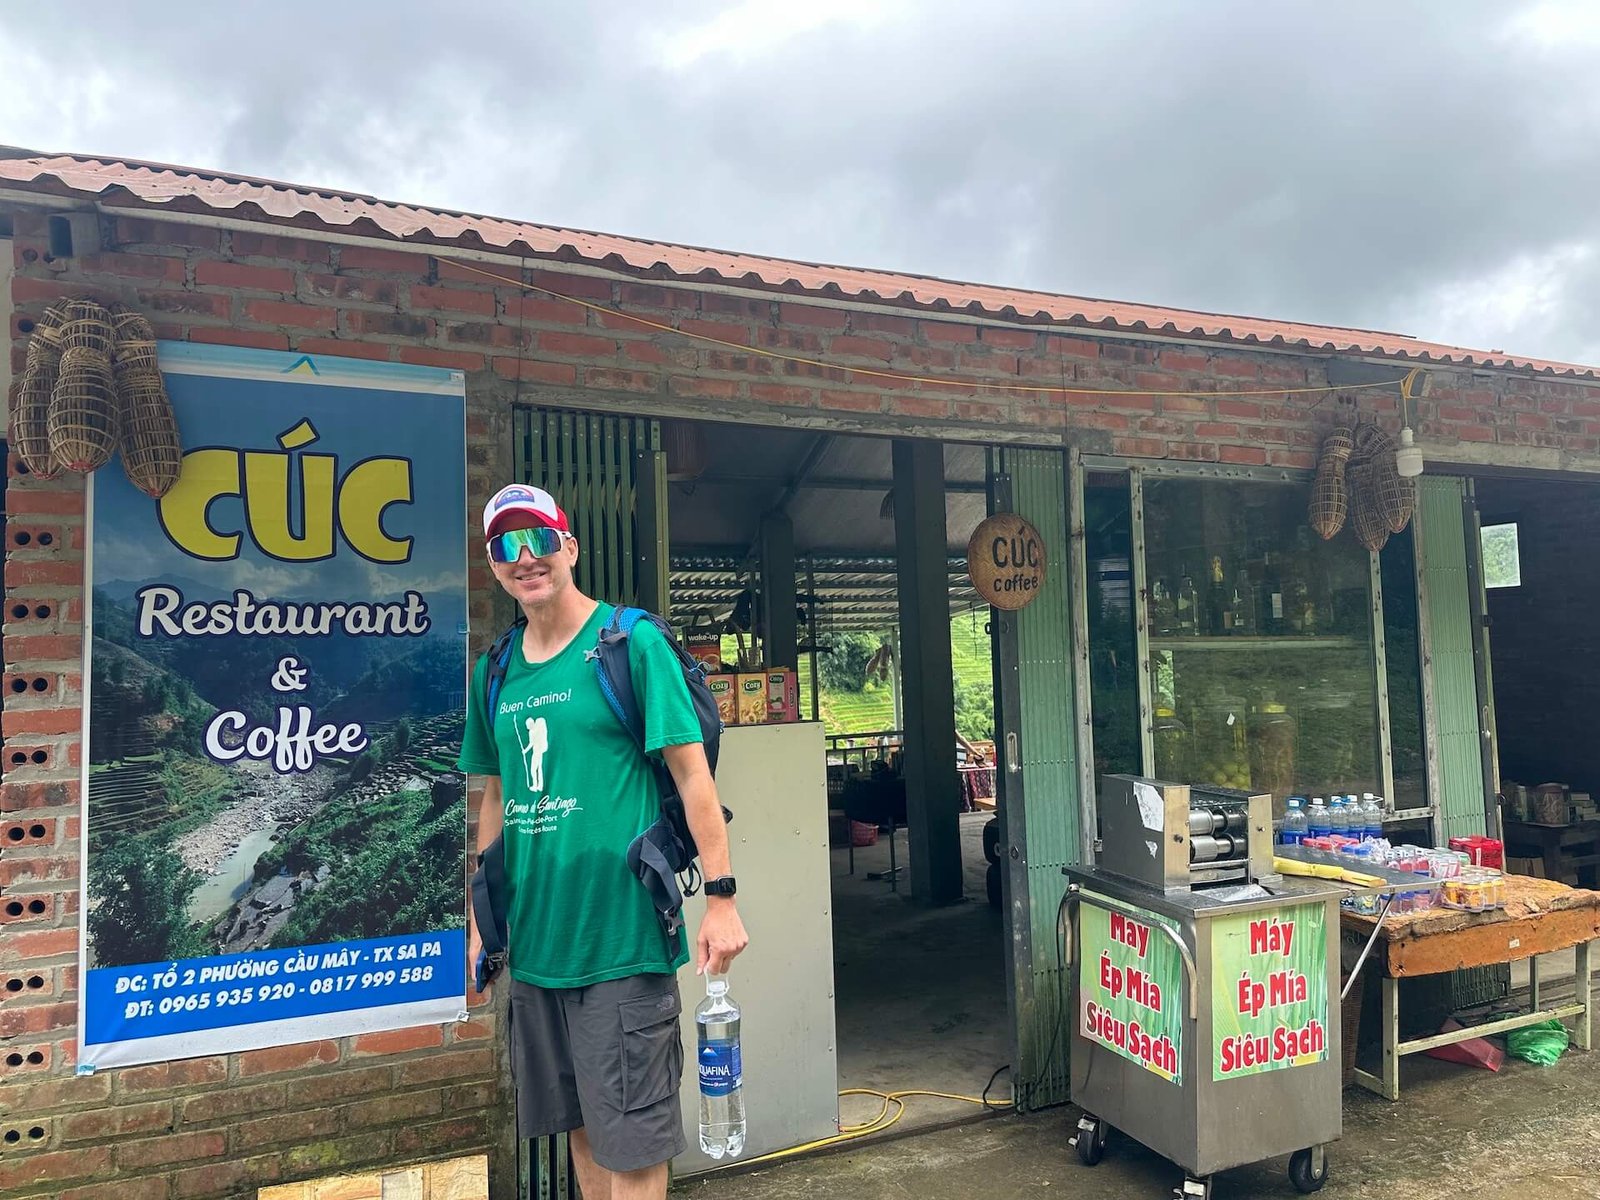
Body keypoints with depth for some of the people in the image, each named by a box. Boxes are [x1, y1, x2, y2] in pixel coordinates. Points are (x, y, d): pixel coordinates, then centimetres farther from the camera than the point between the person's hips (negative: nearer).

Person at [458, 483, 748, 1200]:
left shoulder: (631, 643, -8)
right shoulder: (494, 672, 9)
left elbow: (692, 773, -10)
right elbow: (495, 799, 16)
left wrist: (720, 899, -14)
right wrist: (480, 920, 15)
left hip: (621, 937, -5)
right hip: (533, 939, 6)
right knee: (579, 1127, 19)